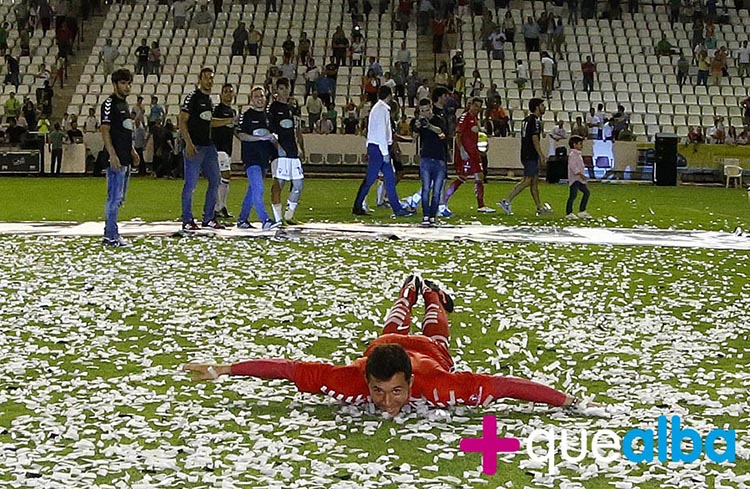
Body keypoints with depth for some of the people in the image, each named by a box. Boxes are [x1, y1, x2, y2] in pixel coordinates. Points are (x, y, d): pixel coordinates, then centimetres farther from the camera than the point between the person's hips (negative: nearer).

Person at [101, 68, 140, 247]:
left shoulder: (124, 104, 18)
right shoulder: (109, 103, -9)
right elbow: (105, 130, -15)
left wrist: (132, 151, 22)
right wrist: (112, 155, -21)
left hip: (126, 158, 10)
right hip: (116, 159, -10)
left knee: (119, 198, 13)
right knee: (114, 197, -9)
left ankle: (110, 233, 19)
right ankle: (111, 236, -7)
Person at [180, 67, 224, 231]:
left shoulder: (210, 100, 17)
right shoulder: (192, 97, -7)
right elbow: (182, 122, -11)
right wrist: (189, 143, -20)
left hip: (208, 145, 8)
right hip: (194, 147, -8)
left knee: (215, 182, 9)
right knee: (190, 184, -6)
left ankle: (208, 218, 17)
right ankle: (187, 221, 0)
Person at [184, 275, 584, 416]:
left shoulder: (436, 385, -51)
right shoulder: (350, 380, -48)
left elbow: (503, 384, -51)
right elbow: (287, 369, -44)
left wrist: (567, 402, -53)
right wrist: (220, 370, -44)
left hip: (428, 354, -1)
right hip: (382, 349, 1)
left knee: (434, 337, 38)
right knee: (393, 331, 39)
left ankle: (434, 297, 69)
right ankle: (410, 289, 70)